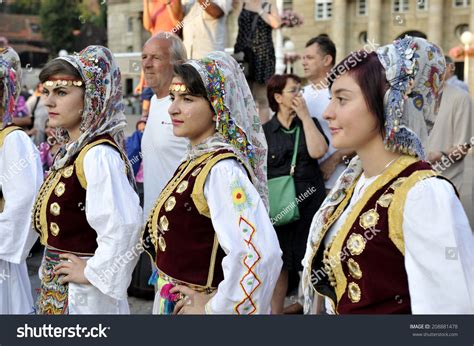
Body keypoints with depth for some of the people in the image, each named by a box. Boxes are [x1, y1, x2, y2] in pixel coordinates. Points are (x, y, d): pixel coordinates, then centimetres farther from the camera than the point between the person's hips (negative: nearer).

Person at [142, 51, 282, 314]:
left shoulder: (221, 169, -22)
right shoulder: (194, 160, 2)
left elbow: (260, 254, -34)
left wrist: (215, 308, -23)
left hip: (193, 305, -7)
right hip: (174, 303, 7)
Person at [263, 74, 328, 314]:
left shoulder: (310, 123, 7)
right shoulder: (264, 131, 3)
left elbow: (318, 151, -13)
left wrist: (305, 115, -9)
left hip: (310, 204, 1)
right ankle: (275, 311, 19)